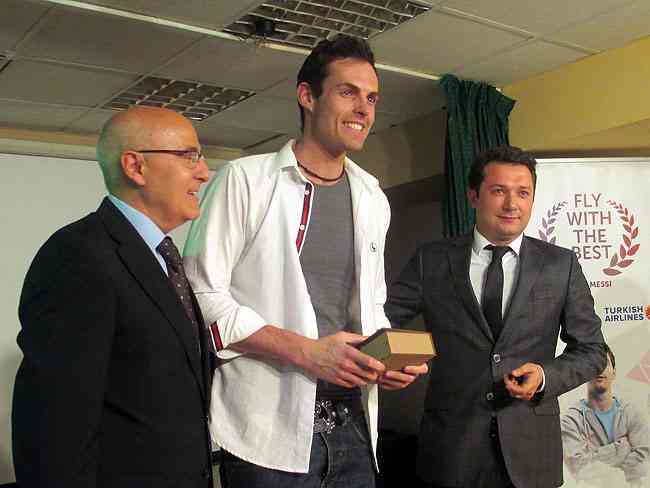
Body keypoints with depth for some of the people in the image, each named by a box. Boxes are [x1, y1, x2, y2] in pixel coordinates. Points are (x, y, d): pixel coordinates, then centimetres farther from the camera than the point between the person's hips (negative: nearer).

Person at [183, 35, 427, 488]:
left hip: (353, 425, 6)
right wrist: (304, 351, -19)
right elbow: (203, 295, -12)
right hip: (270, 429, -5)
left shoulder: (373, 199, 11)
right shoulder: (245, 179, -7)